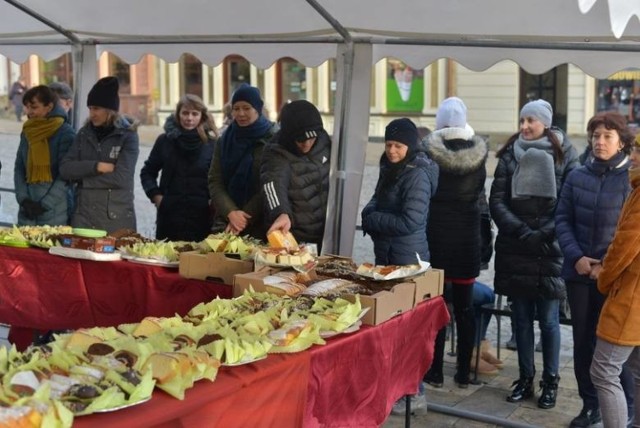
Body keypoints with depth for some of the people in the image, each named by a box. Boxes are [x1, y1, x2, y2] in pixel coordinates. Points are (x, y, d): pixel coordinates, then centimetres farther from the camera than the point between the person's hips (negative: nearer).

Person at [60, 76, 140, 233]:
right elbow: (65, 169, 2)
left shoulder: (127, 135, -3)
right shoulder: (85, 133, 10)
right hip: (83, 215, 4)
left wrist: (82, 175, -5)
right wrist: (96, 167, -12)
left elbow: (121, 178, -13)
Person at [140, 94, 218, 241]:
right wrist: (155, 195, 4)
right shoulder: (165, 141, 6)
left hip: (202, 217, -2)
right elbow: (147, 172, 16)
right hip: (169, 215, 2)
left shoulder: (212, 143, 1)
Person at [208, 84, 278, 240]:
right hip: (226, 222, 4)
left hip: (260, 226, -4)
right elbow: (214, 181, 4)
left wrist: (246, 217, -14)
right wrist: (231, 212, -12)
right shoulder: (225, 139, 10)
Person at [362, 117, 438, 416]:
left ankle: (414, 394, 6)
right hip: (387, 255, 9)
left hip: (407, 259, -9)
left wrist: (373, 220, -11)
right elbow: (375, 203, 19)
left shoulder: (418, 175, -15)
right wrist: (370, 214, -4)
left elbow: (410, 221, -22)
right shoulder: (390, 169, 13)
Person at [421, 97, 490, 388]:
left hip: (436, 232, -2)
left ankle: (435, 370, 9)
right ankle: (463, 372, 14)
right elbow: (480, 193, 6)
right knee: (464, 305, 8)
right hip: (468, 235, 3)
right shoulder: (478, 151, -3)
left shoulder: (429, 151, -10)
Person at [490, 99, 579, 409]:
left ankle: (550, 381, 16)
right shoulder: (510, 156, 7)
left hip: (550, 251, -2)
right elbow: (497, 201, 2)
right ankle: (525, 378, 21)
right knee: (521, 318, 9)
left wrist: (546, 234, -13)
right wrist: (521, 231, -9)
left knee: (548, 319, 2)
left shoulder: (564, 155, 1)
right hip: (515, 251, 3)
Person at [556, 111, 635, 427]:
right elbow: (563, 219, 5)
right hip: (579, 273, 3)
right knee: (582, 341, 12)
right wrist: (576, 257, -9)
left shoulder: (632, 178, -5)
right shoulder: (577, 176, 4)